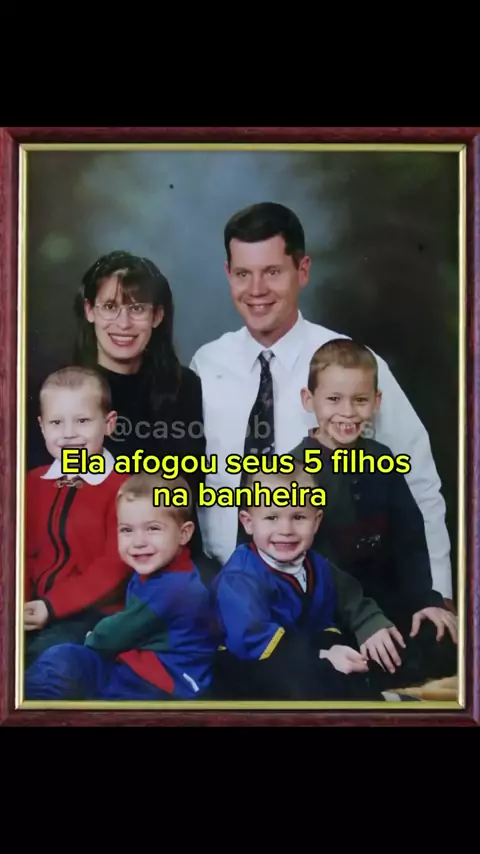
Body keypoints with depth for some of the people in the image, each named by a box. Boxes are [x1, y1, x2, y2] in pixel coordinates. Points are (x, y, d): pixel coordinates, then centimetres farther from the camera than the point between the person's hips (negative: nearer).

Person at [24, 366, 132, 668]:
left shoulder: (123, 485, -9)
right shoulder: (34, 482, 11)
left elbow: (115, 565, -13)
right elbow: (22, 550, 11)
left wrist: (53, 606, -19)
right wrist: (21, 602, -8)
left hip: (93, 612, -5)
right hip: (35, 609, 6)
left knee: (45, 654, -27)